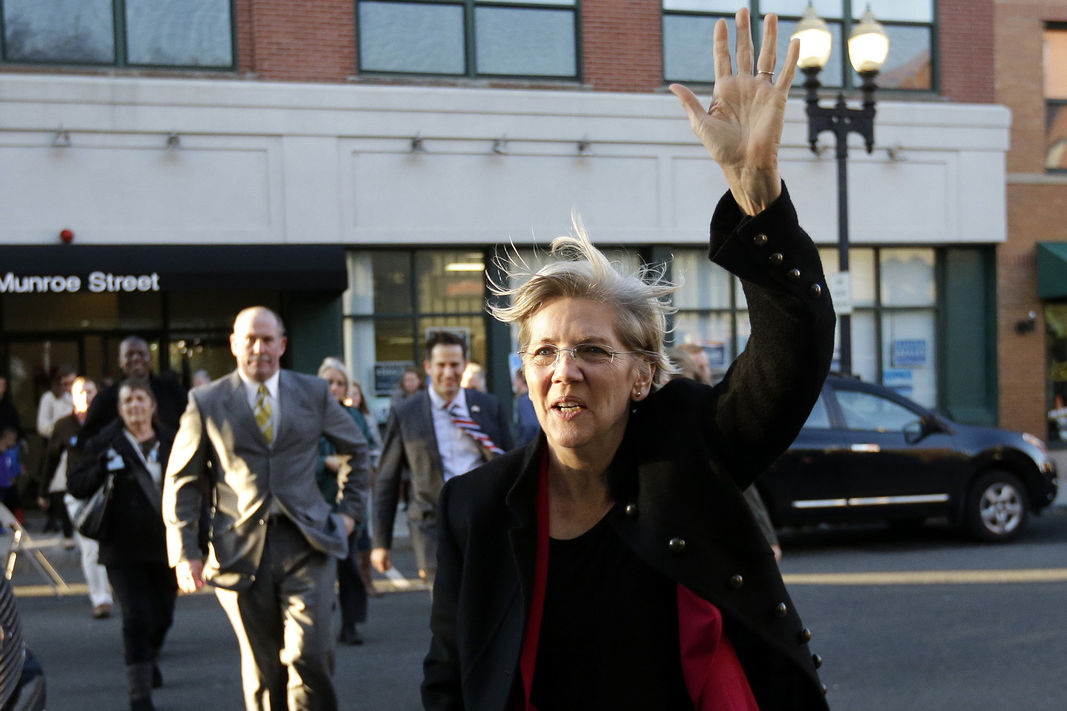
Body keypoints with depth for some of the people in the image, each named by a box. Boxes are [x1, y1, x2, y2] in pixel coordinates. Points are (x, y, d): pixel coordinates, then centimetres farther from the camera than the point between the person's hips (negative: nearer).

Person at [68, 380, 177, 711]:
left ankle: (148, 661, 44)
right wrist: (102, 470, -19)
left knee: (162, 616, 13)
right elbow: (75, 485, -1)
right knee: (137, 618, -8)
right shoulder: (105, 444, -1)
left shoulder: (171, 442, 7)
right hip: (124, 549, -3)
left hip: (165, 546, 3)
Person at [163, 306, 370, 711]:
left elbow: (356, 447, 22)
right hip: (241, 552, 0)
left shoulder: (313, 394, 8)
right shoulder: (206, 403, 4)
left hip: (305, 545, 0)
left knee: (308, 658, -13)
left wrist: (350, 509, 13)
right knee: (262, 671, 5)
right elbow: (181, 480, 7)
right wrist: (184, 552, -1)